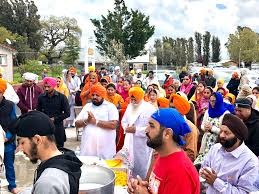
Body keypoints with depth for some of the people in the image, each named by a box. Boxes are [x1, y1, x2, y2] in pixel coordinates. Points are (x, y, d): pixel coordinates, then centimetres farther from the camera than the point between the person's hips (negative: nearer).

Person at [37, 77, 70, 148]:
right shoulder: (41, 97, 4)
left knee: (59, 148, 3)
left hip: (58, 127, -2)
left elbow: (67, 113, -3)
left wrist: (55, 119, -10)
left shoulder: (61, 97, -3)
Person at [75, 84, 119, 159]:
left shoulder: (110, 106, 0)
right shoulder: (87, 106, 14)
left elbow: (113, 125, -13)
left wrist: (96, 121, -12)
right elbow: (77, 124, 11)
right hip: (87, 146, 4)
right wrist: (87, 121, -9)